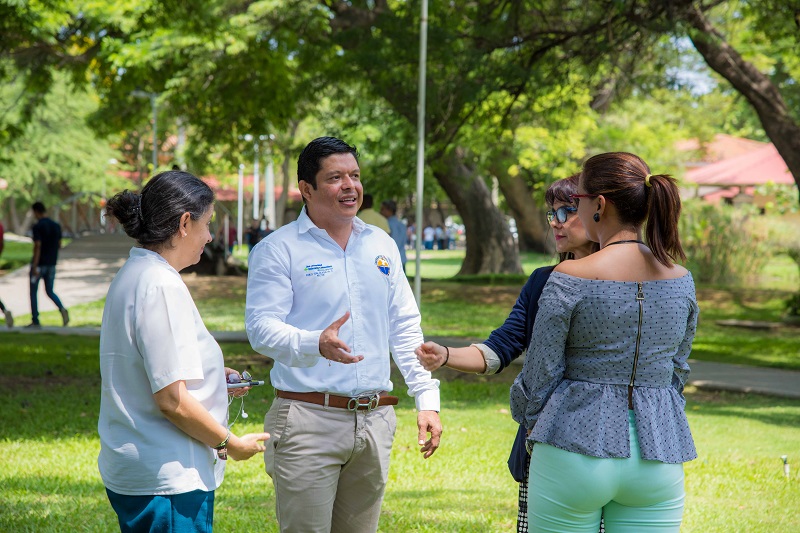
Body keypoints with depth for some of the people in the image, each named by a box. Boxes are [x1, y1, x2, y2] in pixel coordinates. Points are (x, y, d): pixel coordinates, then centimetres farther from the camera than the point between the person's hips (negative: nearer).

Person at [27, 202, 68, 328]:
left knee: (33, 292, 7)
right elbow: (59, 245, 10)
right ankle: (62, 309, -13)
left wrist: (34, 267, -19)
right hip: (51, 264, 6)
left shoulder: (38, 226, -14)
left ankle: (35, 321, 8)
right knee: (50, 291, 14)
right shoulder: (56, 226, 6)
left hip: (39, 264, -6)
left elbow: (37, 246, -19)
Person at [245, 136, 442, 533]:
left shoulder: (381, 245, 14)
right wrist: (317, 345, -33)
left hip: (374, 423, 5)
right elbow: (261, 328, -14)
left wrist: (427, 399, 9)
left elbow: (405, 329, 17)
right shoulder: (278, 250, -3)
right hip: (308, 420, -5)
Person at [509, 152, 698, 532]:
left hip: (576, 449, -4)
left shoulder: (570, 279, -12)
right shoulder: (680, 280, 2)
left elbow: (539, 375, -5)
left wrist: (530, 423, 15)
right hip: (658, 461, 4)